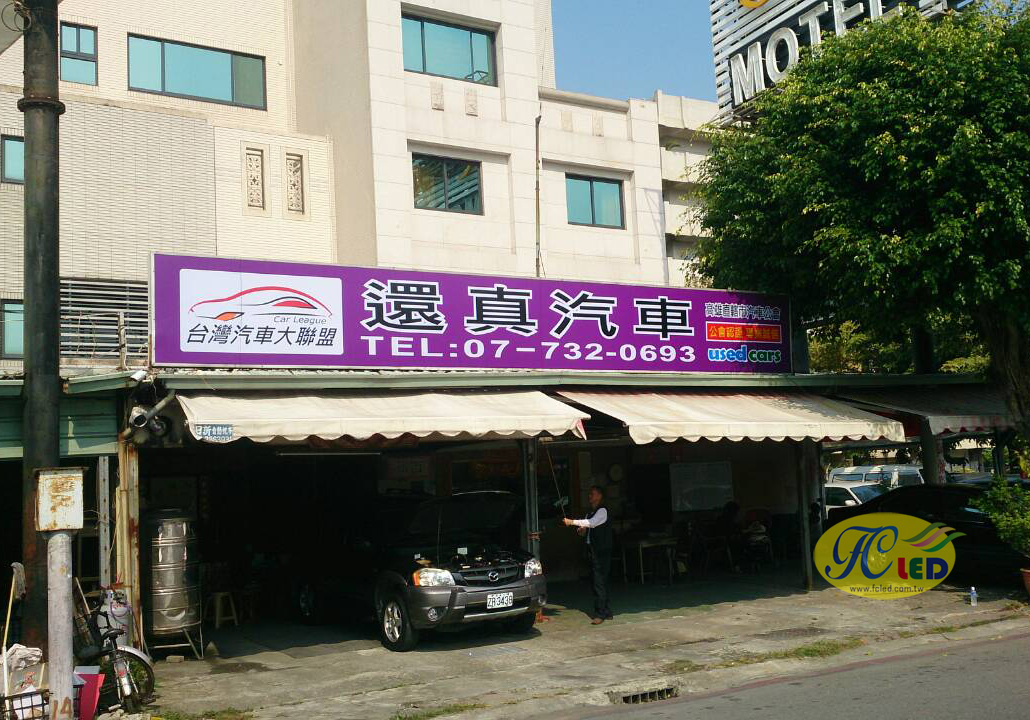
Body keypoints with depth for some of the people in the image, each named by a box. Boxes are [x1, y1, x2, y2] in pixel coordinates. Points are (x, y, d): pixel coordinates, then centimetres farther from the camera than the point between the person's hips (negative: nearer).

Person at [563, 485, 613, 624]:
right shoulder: (590, 513, 18)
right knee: (597, 582, 11)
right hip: (593, 550, 9)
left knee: (599, 582, -11)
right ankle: (607, 612, 17)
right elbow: (586, 528, 25)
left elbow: (592, 523, -24)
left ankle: (600, 614, -11)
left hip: (602, 551, -9)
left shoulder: (602, 511, -8)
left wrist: (572, 522, -24)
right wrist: (581, 530, 1)